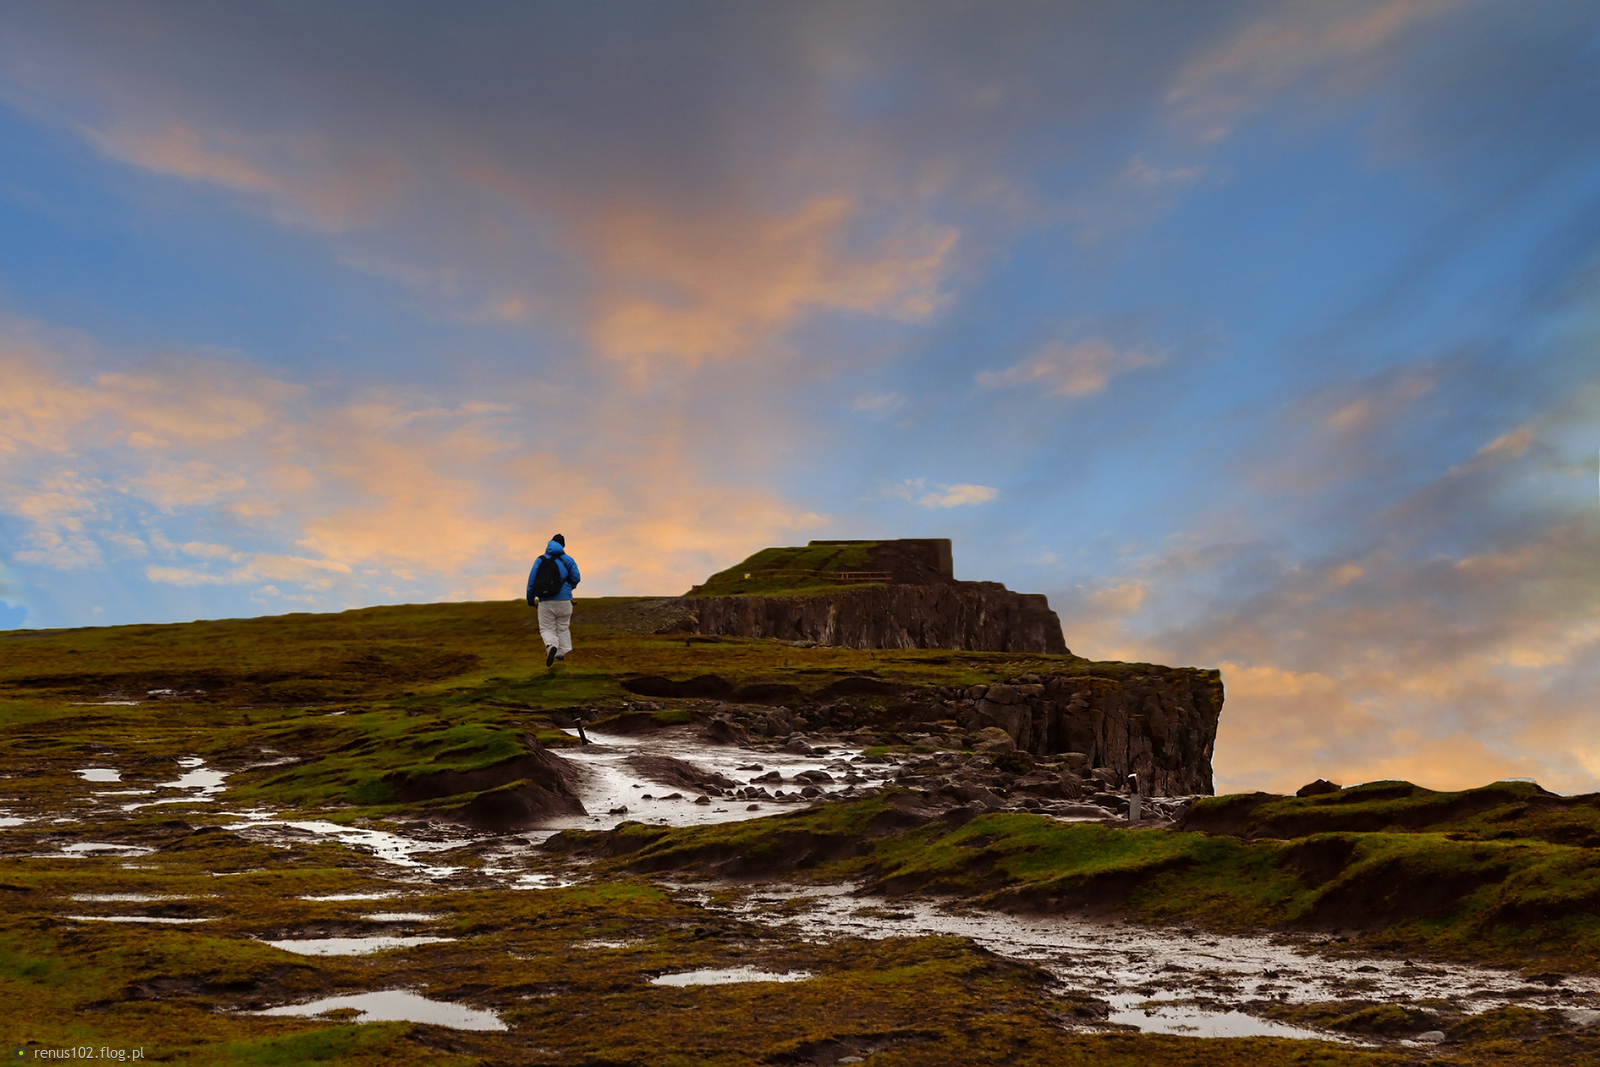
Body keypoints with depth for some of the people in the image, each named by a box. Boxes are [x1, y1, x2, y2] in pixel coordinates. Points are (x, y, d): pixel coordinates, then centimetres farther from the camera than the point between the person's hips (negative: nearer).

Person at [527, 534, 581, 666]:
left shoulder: (540, 560, 4)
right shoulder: (568, 560, 3)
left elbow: (532, 581, 0)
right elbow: (576, 578, -2)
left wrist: (530, 599, 10)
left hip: (546, 601, -1)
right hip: (564, 600, 1)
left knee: (547, 629, 6)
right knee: (563, 628, 17)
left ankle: (551, 645, -23)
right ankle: (561, 653, 16)